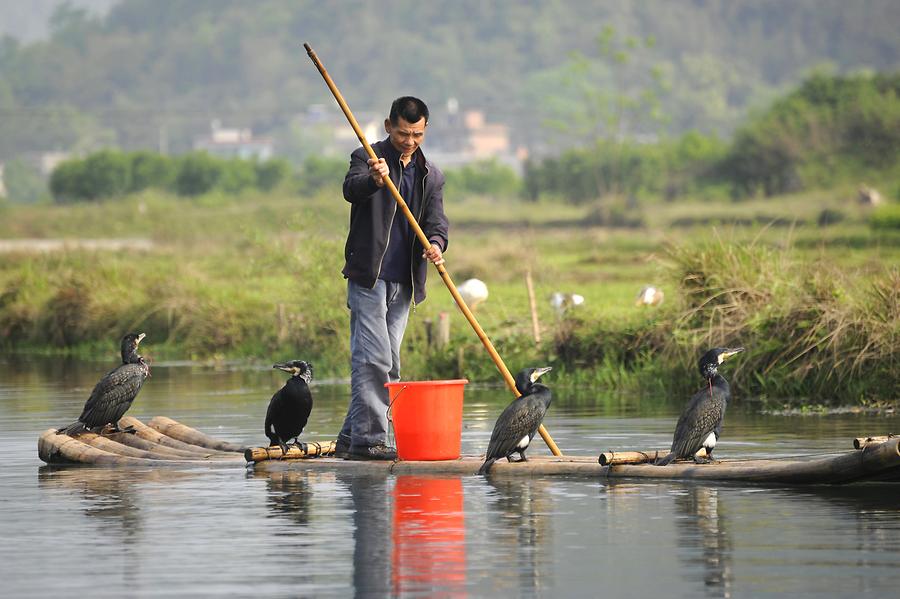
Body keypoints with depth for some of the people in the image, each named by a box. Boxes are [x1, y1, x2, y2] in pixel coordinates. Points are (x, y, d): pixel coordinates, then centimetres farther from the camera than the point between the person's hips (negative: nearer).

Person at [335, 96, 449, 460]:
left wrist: (436, 244, -21)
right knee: (373, 357, -14)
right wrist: (373, 179, -46)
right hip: (368, 276, -6)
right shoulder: (367, 158, -2)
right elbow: (351, 189, -23)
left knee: (388, 363, 9)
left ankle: (351, 438, 16)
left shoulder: (431, 176, 14)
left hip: (404, 281, 6)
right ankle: (367, 440, -14)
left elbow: (436, 219, 2)